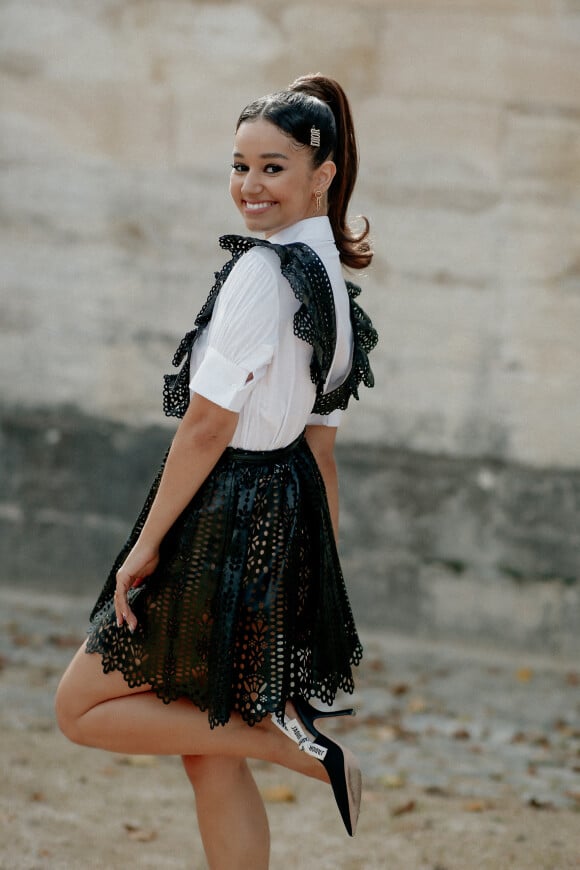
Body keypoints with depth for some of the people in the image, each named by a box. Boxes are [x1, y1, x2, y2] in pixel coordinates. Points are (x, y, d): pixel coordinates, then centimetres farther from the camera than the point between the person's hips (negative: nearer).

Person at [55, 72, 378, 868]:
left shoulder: (263, 270, -17)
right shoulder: (331, 280, 12)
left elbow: (208, 423, -19)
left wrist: (148, 542, -13)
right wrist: (321, 577, 20)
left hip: (226, 524, -9)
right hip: (287, 523, 9)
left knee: (83, 707, 3)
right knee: (211, 763, 14)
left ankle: (285, 740, -4)